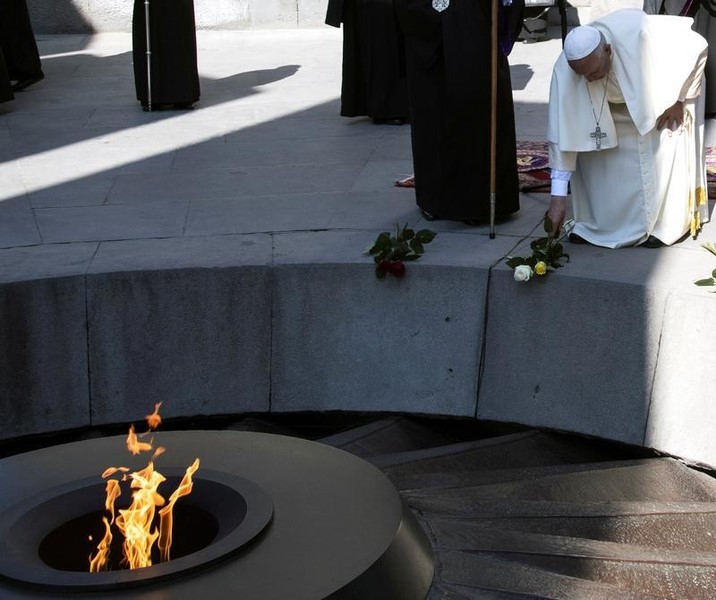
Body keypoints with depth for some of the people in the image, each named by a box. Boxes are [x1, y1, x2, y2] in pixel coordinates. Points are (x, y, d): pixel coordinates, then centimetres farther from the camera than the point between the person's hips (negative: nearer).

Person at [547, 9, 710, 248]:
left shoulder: (638, 34, -44)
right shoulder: (565, 72, -35)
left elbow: (696, 47, -27)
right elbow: (564, 136, -30)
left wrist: (679, 100, -20)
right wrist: (558, 197, -30)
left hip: (666, 91, -3)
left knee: (663, 154, -14)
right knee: (589, 150, -9)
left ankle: (663, 225, 2)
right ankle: (595, 223, 5)